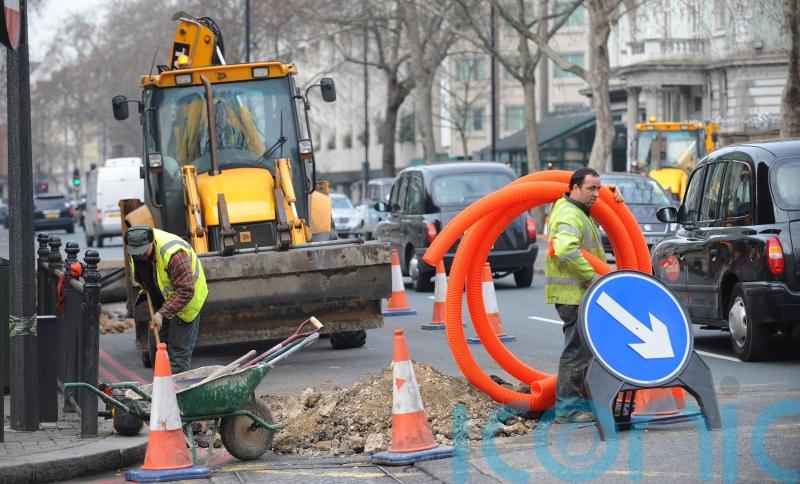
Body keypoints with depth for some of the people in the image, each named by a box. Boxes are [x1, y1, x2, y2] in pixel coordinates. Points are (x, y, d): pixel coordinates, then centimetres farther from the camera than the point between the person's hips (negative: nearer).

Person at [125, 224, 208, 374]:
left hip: (185, 300, -8)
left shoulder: (173, 252, -35)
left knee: (178, 350, -11)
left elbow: (185, 291, -34)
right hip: (160, 300, 8)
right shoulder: (135, 249, -12)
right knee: (156, 349, 11)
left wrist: (162, 313, -35)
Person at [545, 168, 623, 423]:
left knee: (584, 348, 16)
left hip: (581, 293, 11)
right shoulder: (569, 215, -17)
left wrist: (612, 190, 16)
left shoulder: (581, 211, 16)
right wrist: (590, 275, -28)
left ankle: (578, 401, 24)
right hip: (572, 294, -11)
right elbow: (565, 249, -34)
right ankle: (567, 406, -7)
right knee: (577, 349, -10)